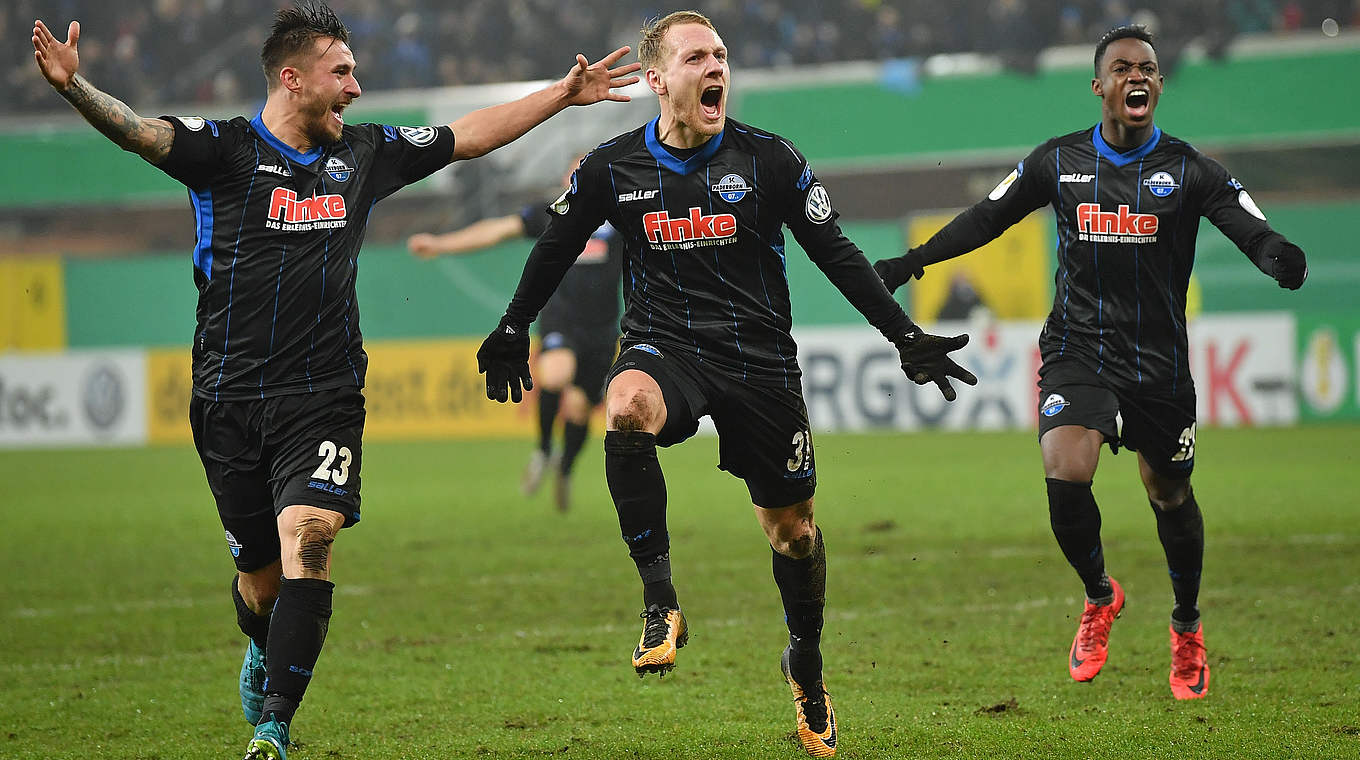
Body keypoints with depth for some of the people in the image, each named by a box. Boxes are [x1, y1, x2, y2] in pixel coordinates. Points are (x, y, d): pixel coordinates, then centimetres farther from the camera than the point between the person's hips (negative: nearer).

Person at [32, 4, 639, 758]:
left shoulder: (365, 153, 9)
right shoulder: (224, 149, -4)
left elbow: (468, 135, 21)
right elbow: (136, 129, -20)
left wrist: (563, 96, 23)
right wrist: (74, 87, -40)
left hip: (324, 398, 2)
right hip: (231, 400, -2)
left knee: (307, 539, -19)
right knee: (260, 573, 7)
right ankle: (265, 654, 44)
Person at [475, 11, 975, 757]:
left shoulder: (769, 159, -4)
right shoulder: (612, 169, -2)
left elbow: (836, 255, 4)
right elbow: (555, 249, 15)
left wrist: (906, 337, 2)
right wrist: (511, 332, 22)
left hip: (758, 356, 1)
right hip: (664, 345, -1)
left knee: (791, 528, 6)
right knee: (625, 408, -36)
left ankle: (806, 666, 33)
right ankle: (660, 604, -29)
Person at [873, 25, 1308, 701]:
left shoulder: (1188, 170, -3)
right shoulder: (1059, 161, 3)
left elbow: (1253, 232, -14)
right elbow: (987, 218, 14)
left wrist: (1277, 255, -37)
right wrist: (912, 262, 8)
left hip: (1159, 360, 0)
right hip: (1077, 352, 0)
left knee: (1170, 496, 9)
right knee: (1064, 476, -20)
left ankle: (1188, 628, 35)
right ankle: (1099, 596, 8)